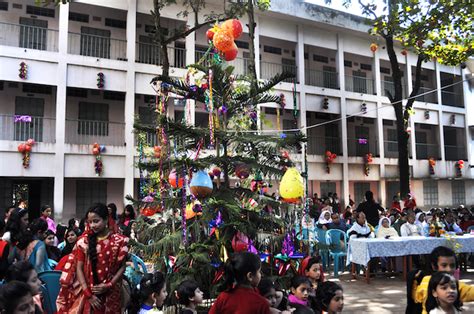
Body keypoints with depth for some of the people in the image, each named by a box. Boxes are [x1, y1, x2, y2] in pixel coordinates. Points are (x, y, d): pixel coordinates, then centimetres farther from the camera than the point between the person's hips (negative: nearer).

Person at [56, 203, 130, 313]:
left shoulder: (119, 241, -4)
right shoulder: (84, 241, -2)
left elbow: (122, 267, 0)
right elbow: (78, 268, -3)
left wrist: (109, 285, -13)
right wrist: (88, 294, -9)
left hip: (110, 294, 0)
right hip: (87, 293, 1)